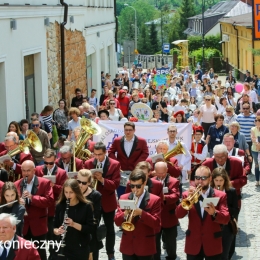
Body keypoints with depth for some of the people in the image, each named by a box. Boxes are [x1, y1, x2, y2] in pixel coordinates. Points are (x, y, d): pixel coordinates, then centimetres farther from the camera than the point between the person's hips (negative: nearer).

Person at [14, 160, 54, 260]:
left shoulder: (44, 183, -6)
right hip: (22, 224, 3)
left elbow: (50, 200, -15)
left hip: (38, 225, -3)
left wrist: (32, 197, -26)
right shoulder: (16, 184, 5)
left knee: (40, 252, 9)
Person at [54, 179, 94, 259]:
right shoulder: (60, 206, 0)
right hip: (63, 248, 2)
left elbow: (90, 228, -10)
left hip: (81, 249, -2)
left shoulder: (86, 206, -8)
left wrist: (73, 224, -24)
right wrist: (57, 231, -17)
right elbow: (54, 227, 6)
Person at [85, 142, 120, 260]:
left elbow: (115, 184, -16)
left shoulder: (115, 164, -10)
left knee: (110, 229, 12)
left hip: (107, 202, -1)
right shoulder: (88, 163, -2)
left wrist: (102, 180, -30)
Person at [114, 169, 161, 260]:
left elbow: (156, 224, -12)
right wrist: (124, 214, -21)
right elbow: (117, 221, 1)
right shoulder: (123, 198, 5)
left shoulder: (155, 200, -5)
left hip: (145, 247, -3)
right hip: (127, 246, 3)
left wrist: (141, 213, -25)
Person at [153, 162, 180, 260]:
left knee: (170, 242, 9)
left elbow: (176, 195, -19)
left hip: (169, 217, -2)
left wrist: (165, 197, -38)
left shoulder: (174, 181, -4)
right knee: (154, 242, 10)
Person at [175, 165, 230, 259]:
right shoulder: (188, 194, 4)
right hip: (193, 244, 1)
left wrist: (214, 213, -31)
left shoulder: (220, 195, -1)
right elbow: (178, 214, -9)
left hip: (213, 245, -1)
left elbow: (226, 219, -11)